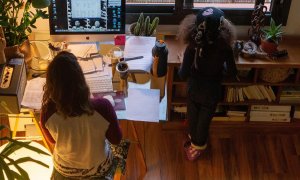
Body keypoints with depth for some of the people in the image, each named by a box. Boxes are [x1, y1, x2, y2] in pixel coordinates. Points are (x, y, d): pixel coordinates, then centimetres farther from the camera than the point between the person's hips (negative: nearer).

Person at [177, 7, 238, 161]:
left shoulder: (192, 48, -26)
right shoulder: (225, 48, -25)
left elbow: (183, 74, -19)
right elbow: (232, 72, -10)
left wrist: (182, 67, 2)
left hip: (194, 89, 1)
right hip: (212, 92, -1)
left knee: (192, 117, 27)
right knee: (204, 121, 22)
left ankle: (193, 140, 53)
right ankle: (197, 147, 44)